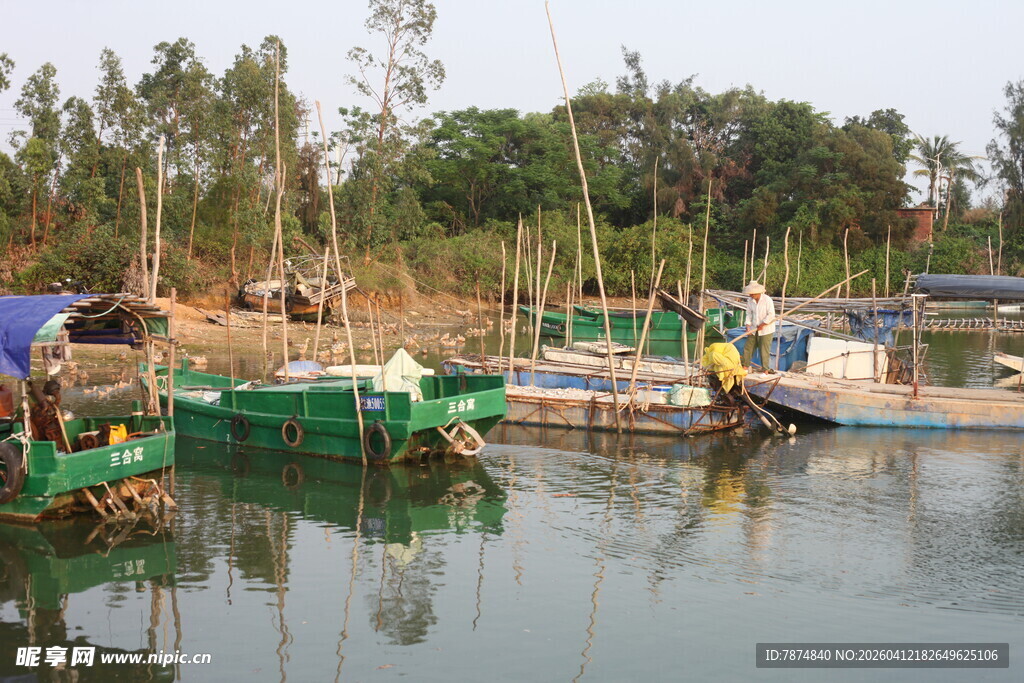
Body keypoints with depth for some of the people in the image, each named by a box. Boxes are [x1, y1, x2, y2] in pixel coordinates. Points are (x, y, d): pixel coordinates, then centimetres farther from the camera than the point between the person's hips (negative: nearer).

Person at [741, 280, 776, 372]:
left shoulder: (767, 300, -16)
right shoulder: (750, 301, 2)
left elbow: (771, 315, -18)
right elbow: (749, 314, 4)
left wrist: (762, 325, -18)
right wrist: (748, 326, -8)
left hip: (766, 329, -6)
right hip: (754, 329, 6)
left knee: (764, 350, -4)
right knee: (748, 348, 7)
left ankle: (766, 370, 5)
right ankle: (745, 367, 17)